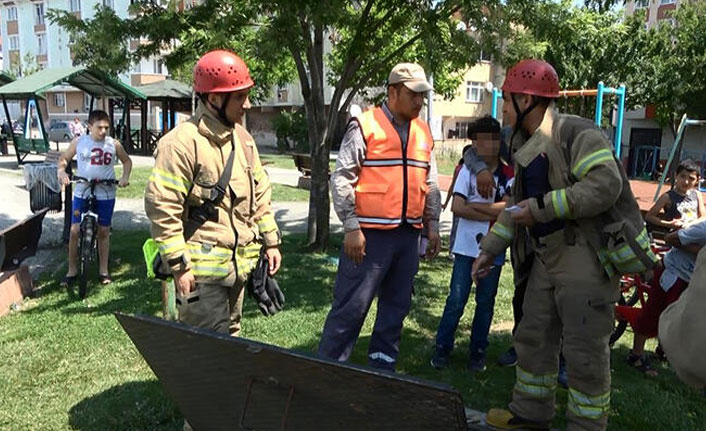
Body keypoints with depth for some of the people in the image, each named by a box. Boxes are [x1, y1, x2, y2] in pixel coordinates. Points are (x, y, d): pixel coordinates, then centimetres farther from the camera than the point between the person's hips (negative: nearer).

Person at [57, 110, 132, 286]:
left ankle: (103, 270, 20)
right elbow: (64, 158, 10)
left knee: (104, 232, 8)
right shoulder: (79, 142, -1)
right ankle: (72, 270, 15)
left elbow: (127, 161, 12)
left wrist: (125, 176, -4)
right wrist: (61, 171, -11)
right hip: (82, 193, 0)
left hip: (106, 195, 0)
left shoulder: (114, 144, -1)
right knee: (74, 231, 0)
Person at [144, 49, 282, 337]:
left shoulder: (242, 139, 10)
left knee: (230, 336, 21)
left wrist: (271, 241, 15)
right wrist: (178, 266, -18)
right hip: (201, 271, -8)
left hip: (238, 266, 8)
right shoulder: (182, 142, -17)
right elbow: (162, 209, -18)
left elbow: (260, 194, 17)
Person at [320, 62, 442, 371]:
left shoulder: (423, 132, 15)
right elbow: (341, 178, -9)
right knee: (351, 306, -2)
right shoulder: (365, 126, -5)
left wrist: (432, 225, 15)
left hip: (408, 235, 7)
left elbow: (430, 184, 20)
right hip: (369, 235, -6)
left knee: (396, 306, 14)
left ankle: (382, 365, 29)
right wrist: (351, 227, -13)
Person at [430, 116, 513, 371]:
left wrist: (474, 205, -13)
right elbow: (456, 207, -10)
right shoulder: (468, 170, 0)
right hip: (466, 246, -1)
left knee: (485, 301, 10)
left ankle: (478, 351, 24)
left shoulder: (508, 175, 1)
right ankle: (442, 348, 13)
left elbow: (509, 207, -15)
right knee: (457, 299, -1)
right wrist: (492, 214, -12)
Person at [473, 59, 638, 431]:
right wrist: (490, 248, 17)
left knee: (585, 351, 0)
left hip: (585, 258, -9)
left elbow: (605, 184, -28)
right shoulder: (525, 146, 14)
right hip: (546, 257, 9)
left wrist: (540, 208, -24)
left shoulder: (578, 134, -14)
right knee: (533, 338, 16)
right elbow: (517, 204, 21)